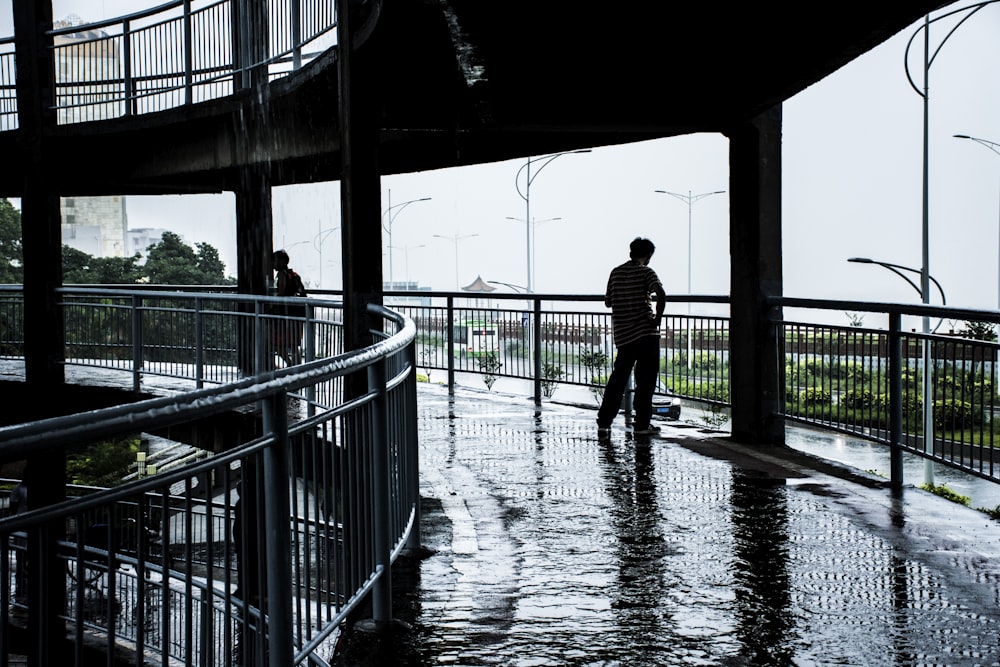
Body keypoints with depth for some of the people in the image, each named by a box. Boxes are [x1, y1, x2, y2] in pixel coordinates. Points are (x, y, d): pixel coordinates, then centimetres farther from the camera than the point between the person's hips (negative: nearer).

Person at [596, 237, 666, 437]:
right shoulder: (646, 272, -4)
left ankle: (603, 423, 7)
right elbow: (661, 294, -21)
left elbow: (608, 302, 17)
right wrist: (658, 318, -10)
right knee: (646, 379, 3)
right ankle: (642, 424, 4)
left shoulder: (616, 272, 11)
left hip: (623, 335, 5)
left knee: (618, 378, 11)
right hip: (646, 333, -5)